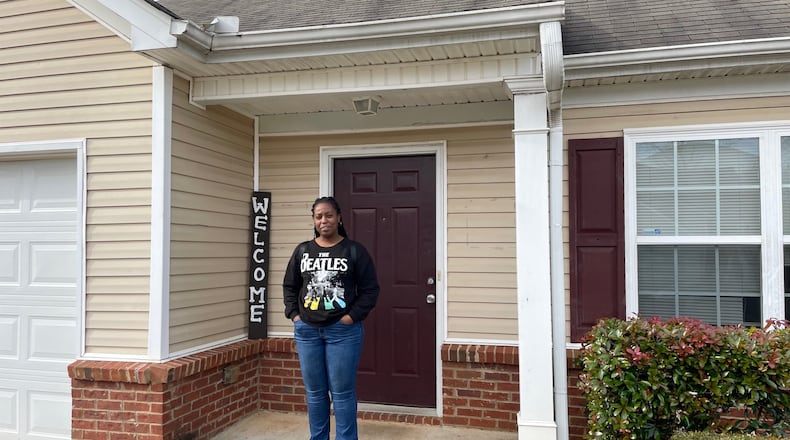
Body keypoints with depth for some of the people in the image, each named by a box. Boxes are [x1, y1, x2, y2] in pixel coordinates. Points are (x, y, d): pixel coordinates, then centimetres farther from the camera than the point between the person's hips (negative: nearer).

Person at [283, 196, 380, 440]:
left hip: (343, 331, -3)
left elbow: (370, 289, -2)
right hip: (307, 331, 4)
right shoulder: (302, 250, 7)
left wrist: (352, 316, -10)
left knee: (342, 392, 3)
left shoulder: (355, 250, -3)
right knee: (314, 392, 13)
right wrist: (294, 314, 3)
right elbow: (289, 286, 15)